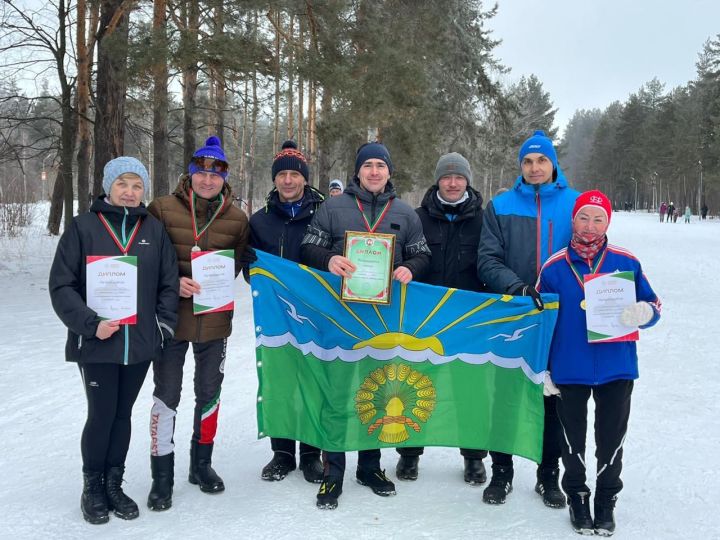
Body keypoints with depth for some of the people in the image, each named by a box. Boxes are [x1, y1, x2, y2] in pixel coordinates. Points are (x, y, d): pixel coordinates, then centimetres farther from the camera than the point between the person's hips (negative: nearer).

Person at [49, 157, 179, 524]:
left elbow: (168, 283, 8)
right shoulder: (83, 227, -3)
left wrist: (163, 325, -2)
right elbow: (62, 285, -5)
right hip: (96, 343, -3)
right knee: (101, 416, 1)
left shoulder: (154, 229, 6)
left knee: (123, 415, 12)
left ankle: (114, 485, 27)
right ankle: (92, 488, 21)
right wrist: (90, 323, -15)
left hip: (140, 343, 3)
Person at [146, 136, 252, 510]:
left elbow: (240, 261, 9)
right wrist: (173, 282, -18)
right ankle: (162, 475, 17)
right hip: (171, 317, -3)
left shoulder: (237, 219, 1)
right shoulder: (163, 209, -6)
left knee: (209, 392, 15)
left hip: (214, 320, 3)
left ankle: (201, 464, 34)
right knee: (166, 395, 3)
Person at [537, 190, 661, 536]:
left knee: (611, 438, 12)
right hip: (569, 370, 0)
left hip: (617, 367, 0)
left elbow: (652, 305, 4)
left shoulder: (626, 262, -3)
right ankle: (577, 497, 33)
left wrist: (641, 313, -21)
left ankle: (606, 501, 31)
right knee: (573, 439, 13)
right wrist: (541, 368, 4)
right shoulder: (554, 267, -3)